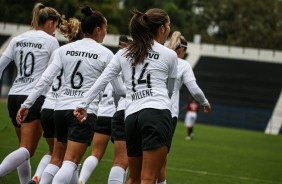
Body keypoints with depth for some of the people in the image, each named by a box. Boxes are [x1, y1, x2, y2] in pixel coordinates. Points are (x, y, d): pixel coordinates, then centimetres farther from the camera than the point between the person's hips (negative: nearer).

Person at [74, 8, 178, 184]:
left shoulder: (123, 54, 16)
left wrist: (83, 105, 13)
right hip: (158, 114, -5)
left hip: (131, 116, 5)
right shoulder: (169, 55, 8)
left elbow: (101, 81, 10)